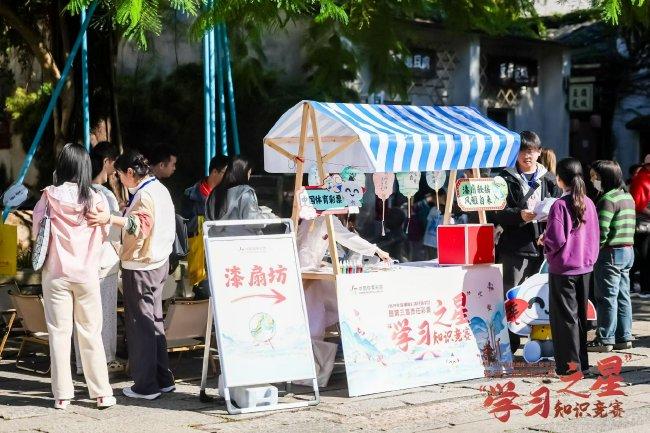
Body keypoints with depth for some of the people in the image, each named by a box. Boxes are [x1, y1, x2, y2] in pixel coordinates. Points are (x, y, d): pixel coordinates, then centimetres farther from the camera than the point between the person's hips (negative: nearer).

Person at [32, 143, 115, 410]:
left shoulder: (50, 196, -7)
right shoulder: (95, 199, -5)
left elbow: (36, 231, 1)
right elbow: (104, 234, 4)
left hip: (56, 274, -1)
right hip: (87, 274, 1)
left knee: (59, 333, 6)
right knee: (91, 333, 7)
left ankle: (62, 395, 8)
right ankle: (102, 393, 10)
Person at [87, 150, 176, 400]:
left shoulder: (144, 194, -17)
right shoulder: (159, 189, 13)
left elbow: (139, 227, -32)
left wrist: (109, 219, -43)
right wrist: (130, 211, 19)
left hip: (140, 266, -10)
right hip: (159, 261, 10)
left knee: (140, 325, -4)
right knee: (154, 322, 15)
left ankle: (146, 385, -1)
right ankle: (163, 379, 20)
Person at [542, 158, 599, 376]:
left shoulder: (560, 205, -17)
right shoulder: (588, 204, 2)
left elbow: (557, 239, -20)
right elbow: (595, 235, 7)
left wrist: (544, 240, 0)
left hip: (563, 268, -6)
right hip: (585, 267, 6)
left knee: (565, 316, 2)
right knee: (580, 314, 15)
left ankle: (570, 362, 4)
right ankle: (582, 362, 22)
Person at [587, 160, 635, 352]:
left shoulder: (607, 200, -17)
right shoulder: (627, 197, 12)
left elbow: (601, 232, -22)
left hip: (611, 252, -9)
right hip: (628, 251, 9)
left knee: (607, 297, -2)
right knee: (623, 296, 13)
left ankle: (605, 339, 3)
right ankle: (624, 337, 17)